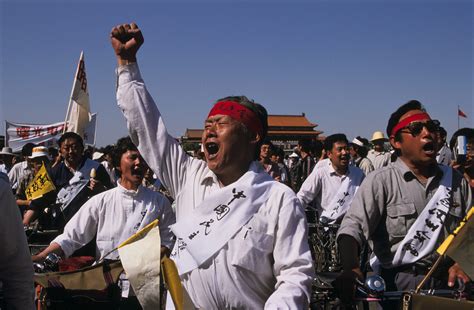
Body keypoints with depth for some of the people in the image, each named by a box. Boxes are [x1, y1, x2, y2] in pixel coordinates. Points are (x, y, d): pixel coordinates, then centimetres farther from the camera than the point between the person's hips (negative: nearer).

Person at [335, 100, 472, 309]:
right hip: (399, 284, -4)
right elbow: (353, 226, -15)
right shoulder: (380, 181, -4)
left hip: (448, 283, 4)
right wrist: (351, 269, -32)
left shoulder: (456, 181, 11)